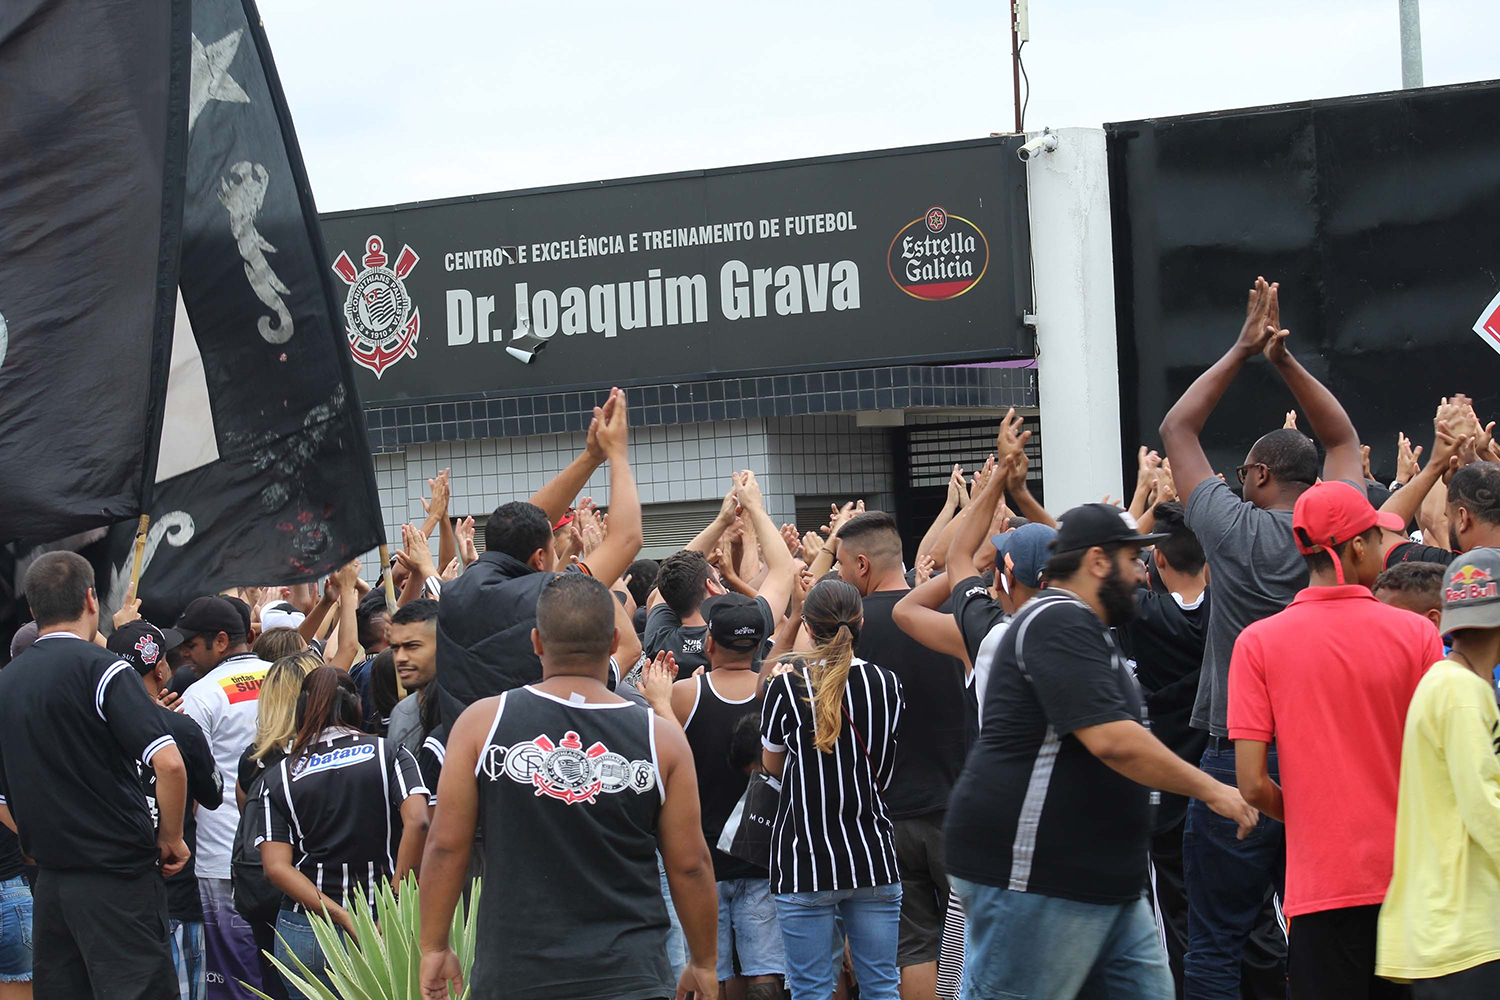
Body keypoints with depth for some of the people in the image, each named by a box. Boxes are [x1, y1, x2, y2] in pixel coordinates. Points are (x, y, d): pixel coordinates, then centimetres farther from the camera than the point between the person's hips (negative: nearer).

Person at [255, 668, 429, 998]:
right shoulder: (389, 754, 3)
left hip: (301, 935, 1)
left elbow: (276, 867, -6)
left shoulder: (278, 776, 6)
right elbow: (417, 821, -14)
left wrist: (344, 920, -12)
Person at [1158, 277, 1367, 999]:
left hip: (1239, 760, -4)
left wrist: (1242, 353, 12)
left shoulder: (1235, 529, -8)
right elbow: (1343, 439, 20)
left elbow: (1176, 430, 7)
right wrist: (1285, 360, 13)